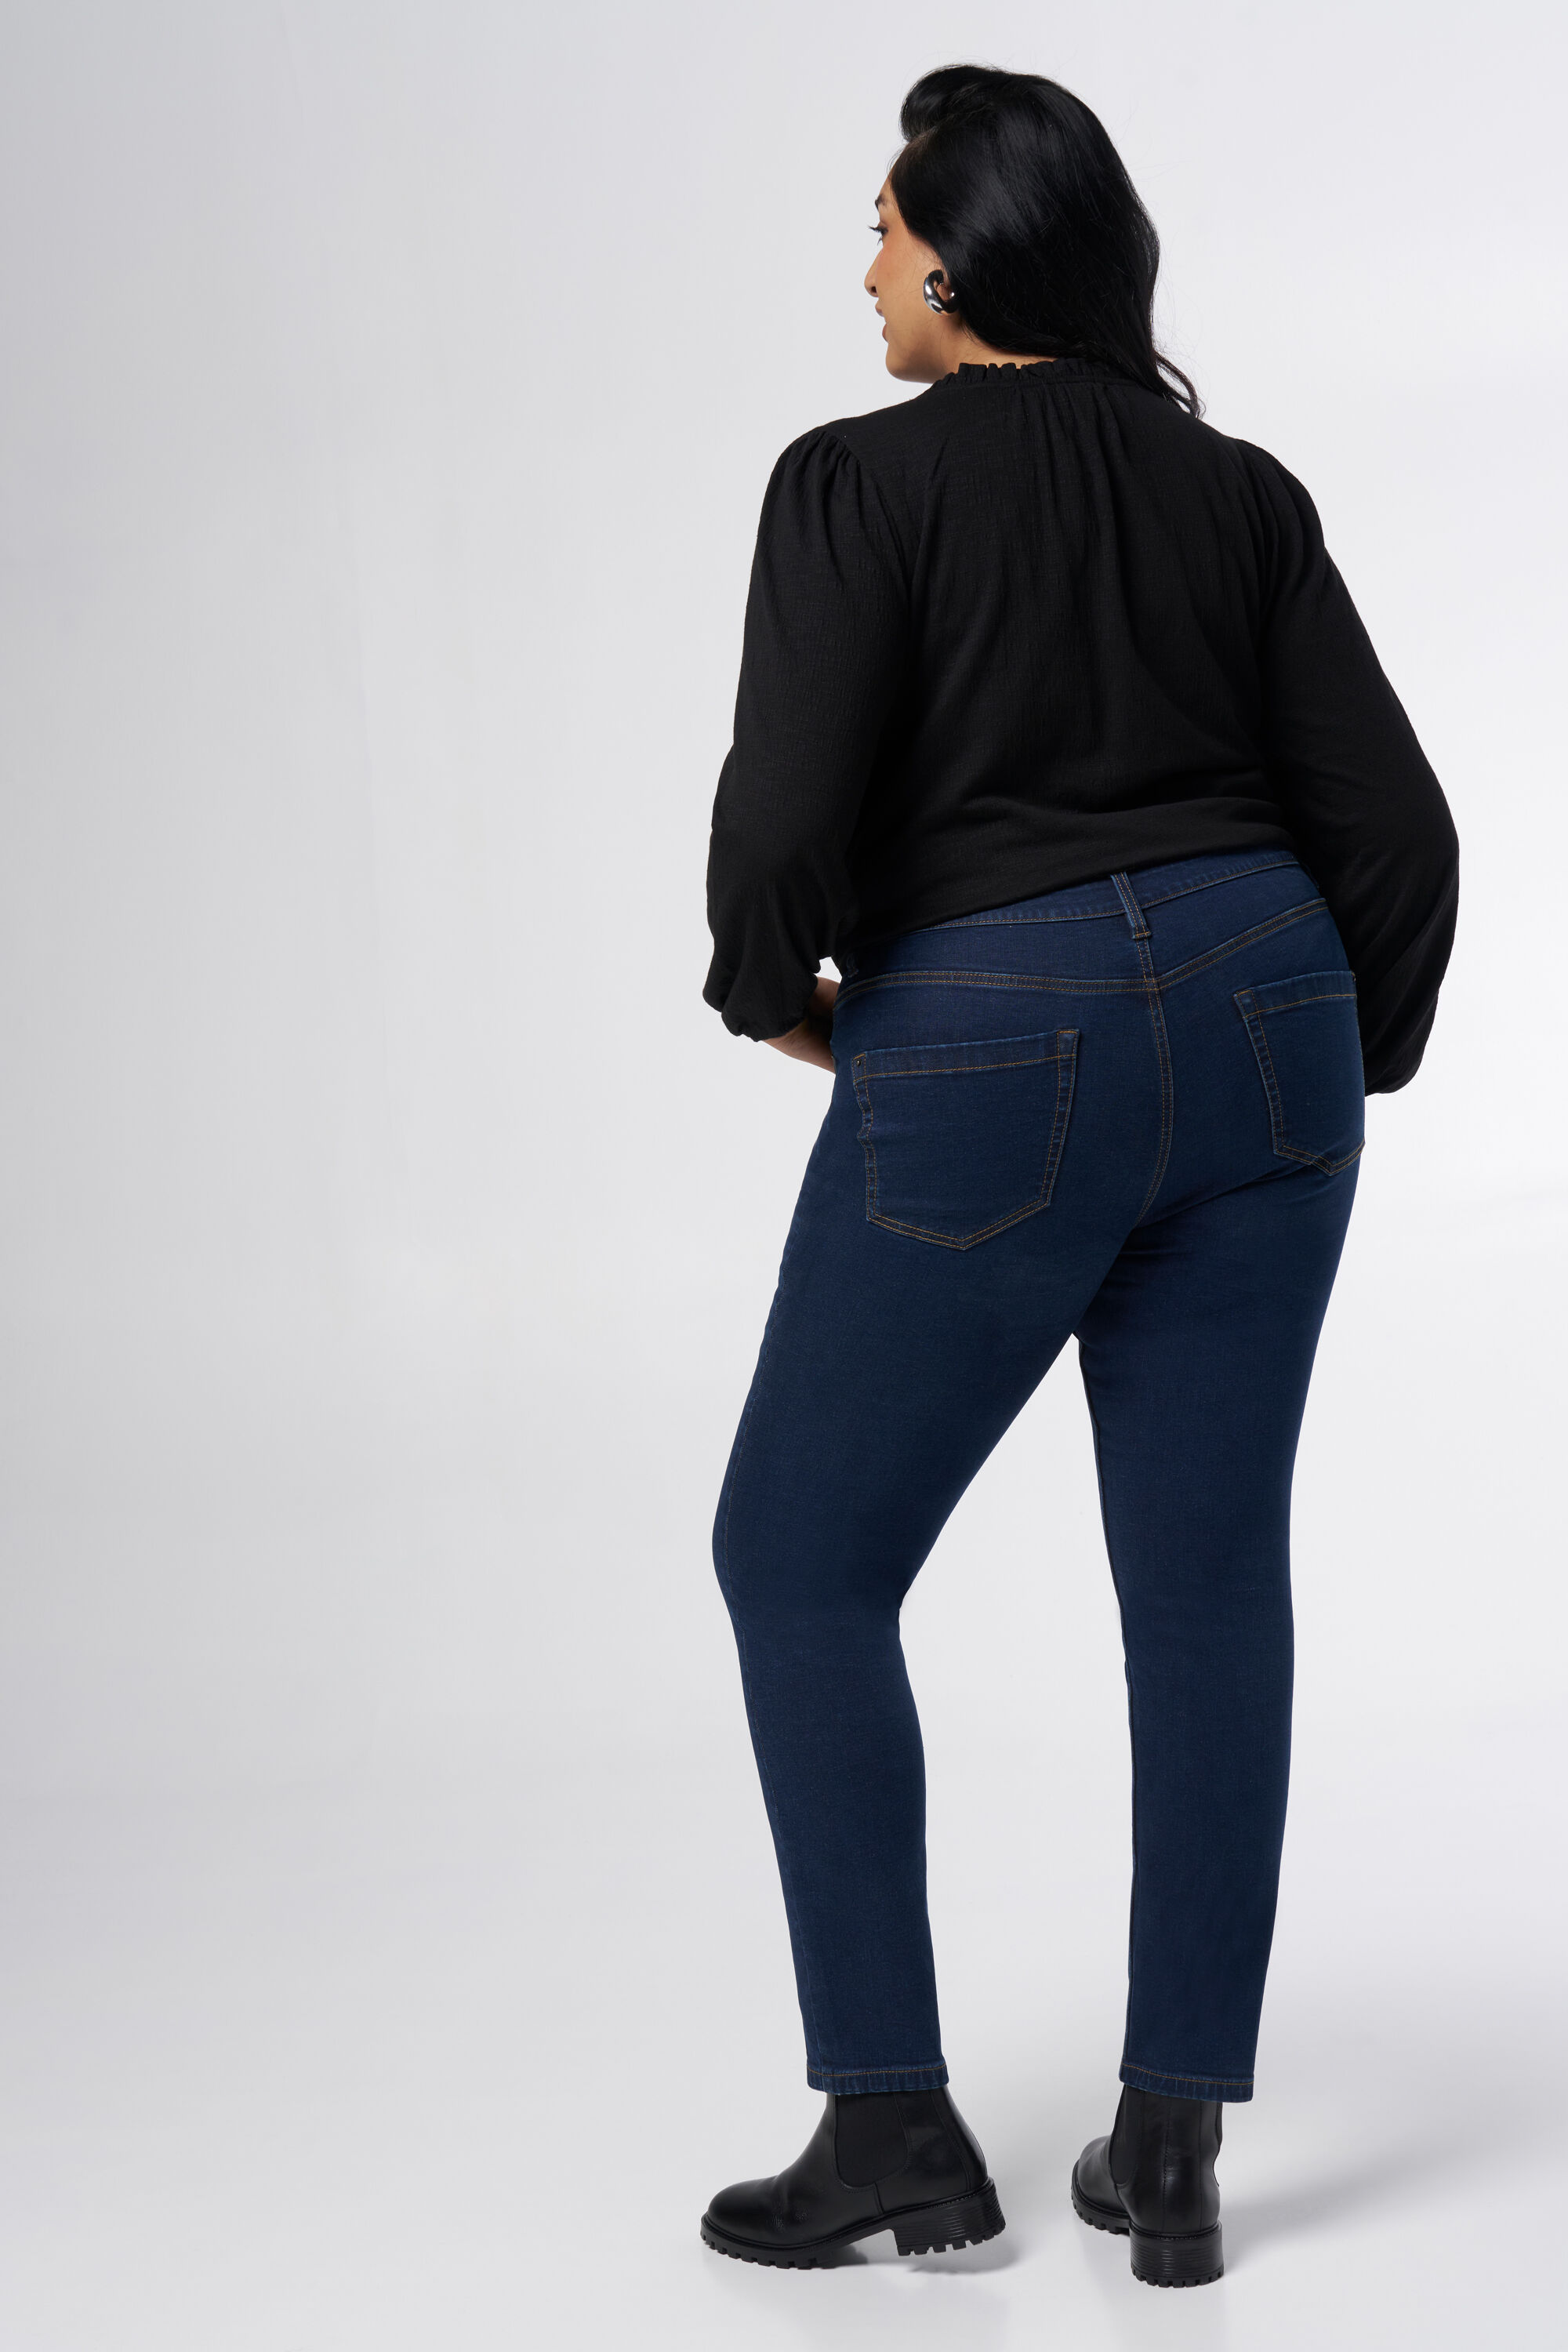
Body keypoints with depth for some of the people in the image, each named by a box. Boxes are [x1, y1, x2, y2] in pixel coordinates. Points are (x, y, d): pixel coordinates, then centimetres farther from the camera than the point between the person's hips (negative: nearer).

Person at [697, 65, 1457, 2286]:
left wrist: (775, 994, 5)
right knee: (1210, 1584, 10)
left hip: (984, 1057, -5)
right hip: (1256, 1019, 5)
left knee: (803, 1566, 11)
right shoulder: (1243, 493, 11)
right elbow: (1393, 827, 6)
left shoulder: (863, 479, -4)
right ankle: (1174, 2149, 14)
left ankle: (892, 2123, 13)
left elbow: (787, 818, -15)